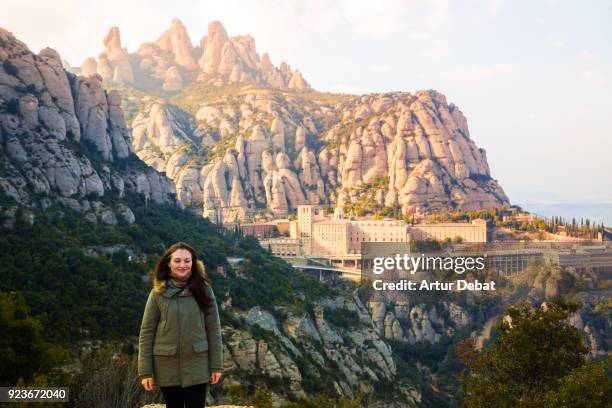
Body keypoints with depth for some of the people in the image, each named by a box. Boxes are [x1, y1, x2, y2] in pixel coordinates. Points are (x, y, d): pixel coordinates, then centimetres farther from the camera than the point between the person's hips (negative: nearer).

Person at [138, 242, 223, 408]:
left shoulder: (203, 290, -3)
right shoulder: (158, 293, -4)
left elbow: (213, 329, 0)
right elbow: (146, 332, -3)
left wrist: (216, 365, -1)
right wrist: (145, 371, -6)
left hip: (196, 365, 0)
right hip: (167, 366, 0)